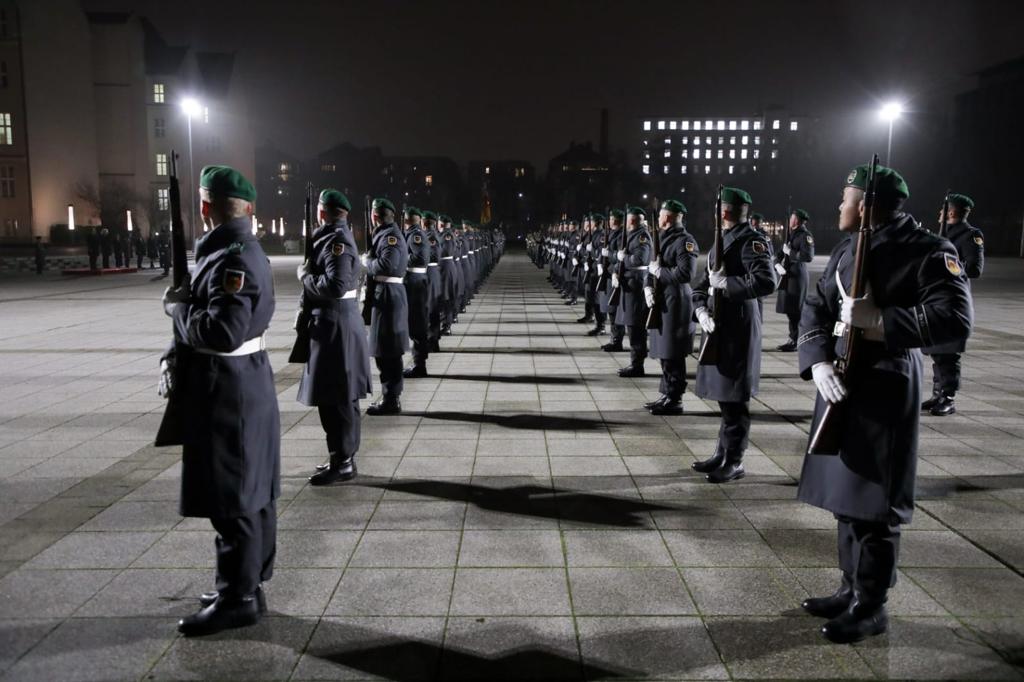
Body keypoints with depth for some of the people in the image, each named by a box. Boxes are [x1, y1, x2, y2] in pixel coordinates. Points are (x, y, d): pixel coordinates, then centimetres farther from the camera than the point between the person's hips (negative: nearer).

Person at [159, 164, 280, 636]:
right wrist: (174, 358, 4)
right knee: (251, 492, 16)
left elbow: (223, 332, -27)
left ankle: (238, 598, 11)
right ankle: (246, 584, 29)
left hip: (228, 391, -10)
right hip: (246, 384, 10)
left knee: (232, 499, -1)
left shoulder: (233, 260, -20)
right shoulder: (242, 251, 11)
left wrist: (176, 306, -13)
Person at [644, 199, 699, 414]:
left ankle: (675, 400, 4)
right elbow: (653, 268, 18)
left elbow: (685, 274, -22)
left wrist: (659, 271, -13)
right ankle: (667, 395, 24)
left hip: (676, 304, -9)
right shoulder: (663, 239, 16)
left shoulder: (685, 241, -13)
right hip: (661, 302, 9)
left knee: (673, 355, -4)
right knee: (664, 352, 14)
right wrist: (648, 287, -1)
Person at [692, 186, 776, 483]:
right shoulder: (720, 241, 16)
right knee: (723, 394, 15)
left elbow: (766, 282, -24)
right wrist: (702, 311, -3)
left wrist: (726, 283, -19)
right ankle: (722, 453, 25)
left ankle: (734, 461, 9)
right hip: (717, 327, 8)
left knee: (735, 398, -1)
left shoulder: (752, 241, -10)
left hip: (739, 330, -8)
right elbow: (701, 285, 15)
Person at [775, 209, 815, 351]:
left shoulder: (805, 235, -10)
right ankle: (792, 339, 21)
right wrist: (778, 265, -4)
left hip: (798, 277, -8)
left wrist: (789, 252, -14)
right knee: (789, 309, 12)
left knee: (796, 310, -4)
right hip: (788, 276, 8)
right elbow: (780, 254, 15)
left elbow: (808, 256, -21)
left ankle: (796, 342, 2)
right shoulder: (791, 235, 16)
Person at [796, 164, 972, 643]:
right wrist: (819, 364, -9)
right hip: (840, 386, 7)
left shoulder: (928, 251, -9)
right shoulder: (846, 250, 12)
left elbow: (956, 317, -20)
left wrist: (880, 321, -24)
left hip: (885, 393, -7)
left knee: (874, 504, 0)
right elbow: (815, 310, 7)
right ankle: (851, 588, 31)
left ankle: (871, 607, 15)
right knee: (845, 494, 15)